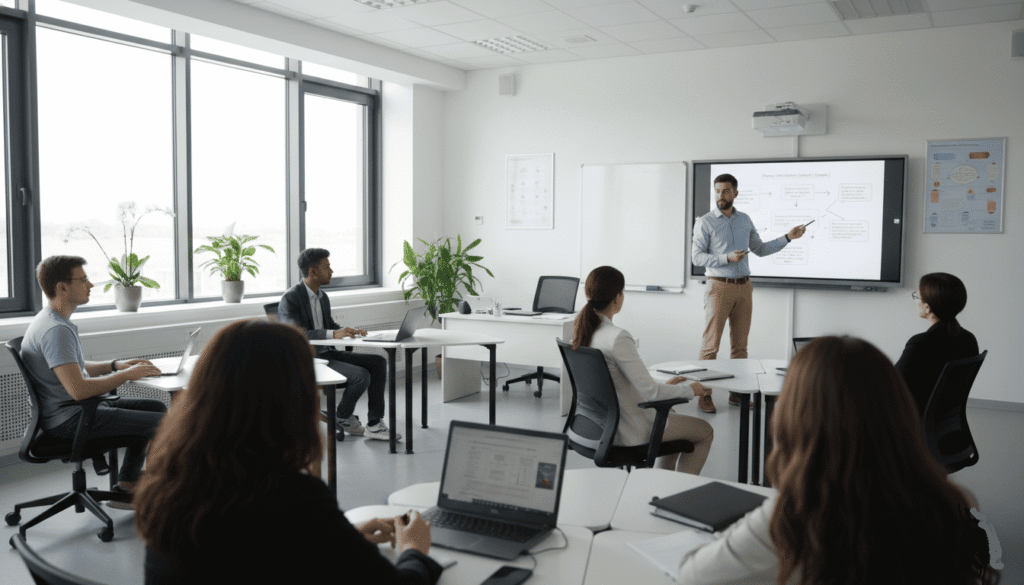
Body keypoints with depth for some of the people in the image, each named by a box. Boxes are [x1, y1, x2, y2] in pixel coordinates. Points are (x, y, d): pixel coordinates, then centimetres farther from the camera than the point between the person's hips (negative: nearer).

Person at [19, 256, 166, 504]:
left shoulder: (54, 321, 11)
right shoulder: (56, 330, -23)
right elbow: (78, 389, -30)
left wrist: (116, 364, 10)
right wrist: (127, 374, -18)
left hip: (79, 409, 11)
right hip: (68, 420, -11)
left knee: (156, 407, 15)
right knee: (164, 423, -14)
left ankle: (125, 487, 16)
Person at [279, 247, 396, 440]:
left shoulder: (323, 298, 14)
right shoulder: (289, 300, -13)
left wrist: (348, 331, -2)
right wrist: (333, 334, -34)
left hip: (327, 353, 9)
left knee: (378, 362, -6)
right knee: (361, 376, -25)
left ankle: (374, 424, -7)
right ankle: (343, 417, 3)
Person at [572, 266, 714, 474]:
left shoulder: (581, 330, -1)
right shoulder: (618, 338, -28)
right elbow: (649, 391, -25)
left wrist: (664, 386, 13)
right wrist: (691, 390, -7)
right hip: (626, 433, -8)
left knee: (672, 416, 32)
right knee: (705, 431, 12)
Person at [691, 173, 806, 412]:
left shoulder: (745, 220, 12)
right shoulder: (705, 222, -3)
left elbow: (760, 249, 20)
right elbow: (696, 256, -9)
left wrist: (788, 237, 12)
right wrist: (727, 258, -20)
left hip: (744, 287, 5)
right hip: (719, 287, -5)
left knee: (740, 344, 9)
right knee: (711, 343, -7)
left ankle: (737, 392, 18)